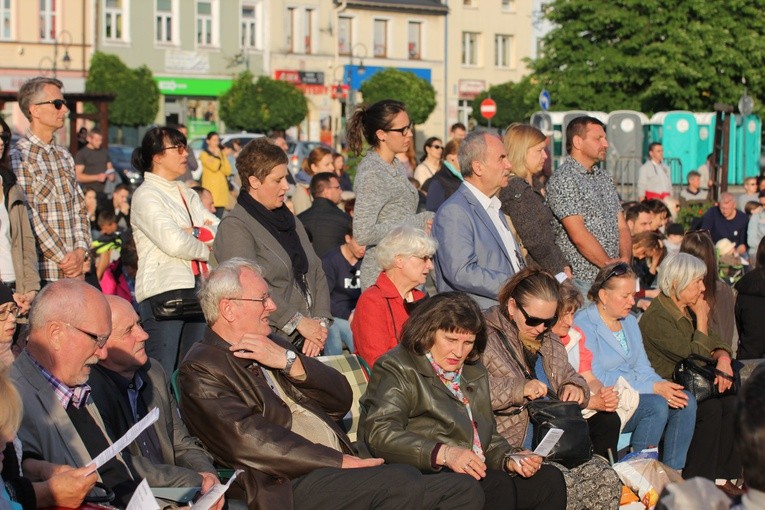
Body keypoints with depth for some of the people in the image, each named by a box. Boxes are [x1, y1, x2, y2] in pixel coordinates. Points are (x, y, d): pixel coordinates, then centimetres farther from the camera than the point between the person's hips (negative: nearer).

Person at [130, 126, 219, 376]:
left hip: (197, 288, 7)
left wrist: (196, 233, -8)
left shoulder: (187, 194, 21)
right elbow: (174, 243, -15)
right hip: (163, 290, -7)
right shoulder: (146, 195, -2)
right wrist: (208, 249, 1)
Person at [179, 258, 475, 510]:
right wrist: (340, 462, -17)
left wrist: (290, 361, -3)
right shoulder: (201, 369, -2)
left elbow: (341, 400, 13)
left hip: (337, 471, 8)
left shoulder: (271, 346, 21)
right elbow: (249, 441, -16)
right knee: (404, 483, -28)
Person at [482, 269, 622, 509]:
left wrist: (574, 387, 9)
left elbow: (570, 376, 34)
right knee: (562, 485, -30)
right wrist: (518, 389, -23)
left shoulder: (550, 342, 21)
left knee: (606, 479, -15)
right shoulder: (486, 337, -5)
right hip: (511, 451, -7)